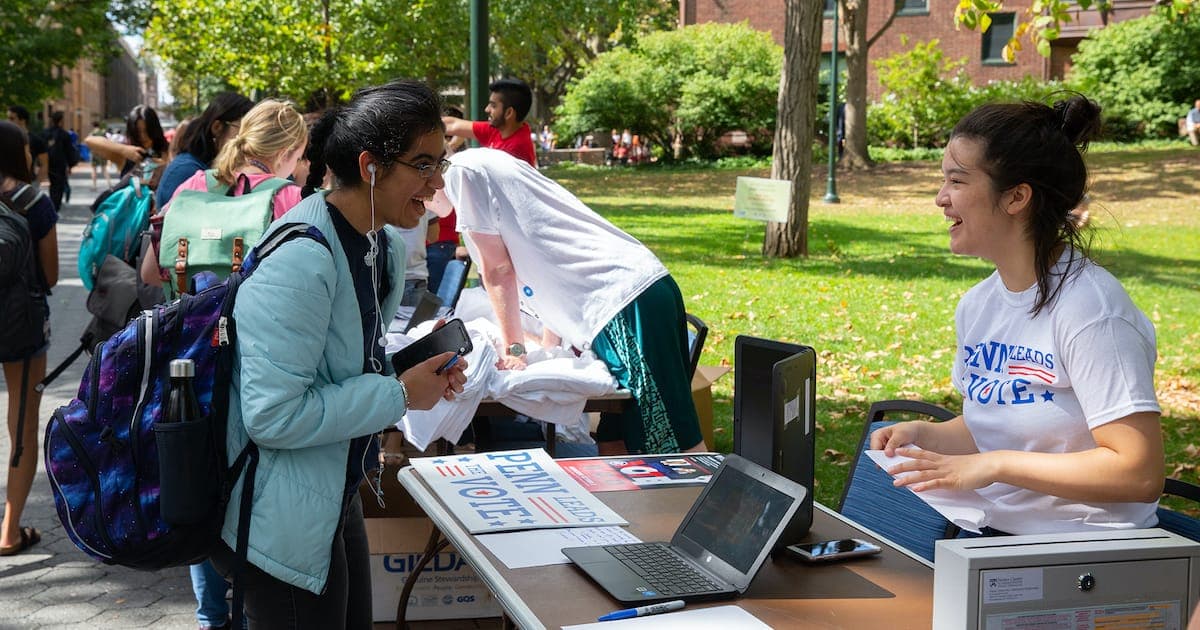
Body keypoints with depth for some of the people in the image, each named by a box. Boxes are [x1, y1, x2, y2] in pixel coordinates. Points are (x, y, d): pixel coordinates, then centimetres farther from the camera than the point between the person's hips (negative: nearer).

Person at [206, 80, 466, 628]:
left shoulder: (384, 247, 4)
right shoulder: (299, 262, -26)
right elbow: (272, 414, -29)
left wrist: (417, 367, -3)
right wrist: (399, 394, -22)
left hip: (336, 500, 9)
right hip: (283, 522, -9)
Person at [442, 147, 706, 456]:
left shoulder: (462, 171, 1)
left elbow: (498, 270, 0)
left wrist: (513, 348, 9)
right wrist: (548, 347, 33)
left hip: (624, 301, -10)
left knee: (674, 446, -9)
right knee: (613, 447, 11)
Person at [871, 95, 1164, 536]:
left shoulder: (1088, 309, -16)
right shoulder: (977, 306, 7)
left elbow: (1140, 473, -19)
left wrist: (994, 465, -21)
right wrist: (925, 435, 0)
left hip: (1083, 552, -7)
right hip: (987, 533, 7)